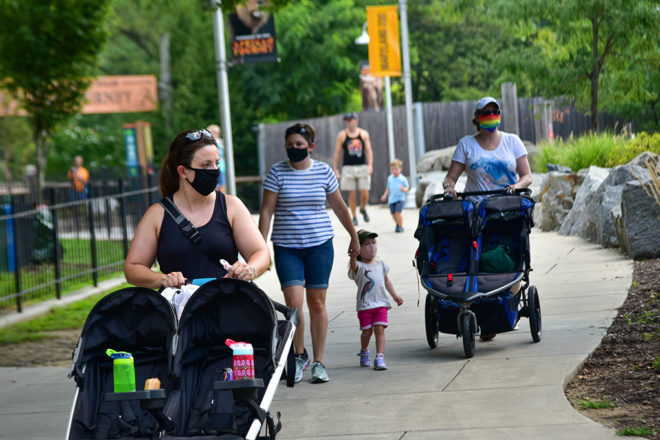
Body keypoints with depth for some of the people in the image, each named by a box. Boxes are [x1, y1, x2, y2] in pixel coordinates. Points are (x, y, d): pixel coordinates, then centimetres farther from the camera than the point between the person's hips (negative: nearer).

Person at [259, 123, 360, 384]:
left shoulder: (324, 171, 4)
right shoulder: (277, 172, -1)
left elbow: (339, 207, 16)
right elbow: (266, 211, -2)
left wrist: (354, 237, 22)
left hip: (319, 245, 1)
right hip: (286, 247, -1)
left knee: (317, 303, 2)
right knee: (294, 302, -12)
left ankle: (318, 362, 11)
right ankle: (299, 355, 9)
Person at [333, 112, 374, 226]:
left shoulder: (364, 134, 5)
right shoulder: (342, 135, 2)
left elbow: (369, 150, 3)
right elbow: (337, 152, 5)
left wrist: (370, 165, -10)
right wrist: (336, 169, 1)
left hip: (362, 167, 1)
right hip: (348, 167, -1)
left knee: (364, 192, -4)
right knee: (352, 193, -1)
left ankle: (363, 209, 25)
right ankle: (354, 217, 9)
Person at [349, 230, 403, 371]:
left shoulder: (381, 264, 13)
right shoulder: (359, 266, -6)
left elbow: (386, 281, 25)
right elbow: (354, 266, -31)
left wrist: (395, 296, 24)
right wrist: (353, 255, -51)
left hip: (381, 303, 3)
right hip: (365, 305, -3)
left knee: (379, 329, -8)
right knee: (367, 331, 4)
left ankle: (380, 357, -12)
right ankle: (364, 351, 33)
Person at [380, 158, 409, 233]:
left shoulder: (403, 179, -4)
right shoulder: (390, 178, 8)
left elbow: (406, 189, -1)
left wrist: (403, 189, -23)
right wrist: (385, 195, 10)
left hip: (400, 198, -4)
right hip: (391, 199, 4)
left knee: (398, 212, -17)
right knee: (393, 213, 7)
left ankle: (400, 226, -3)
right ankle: (397, 224, 33)